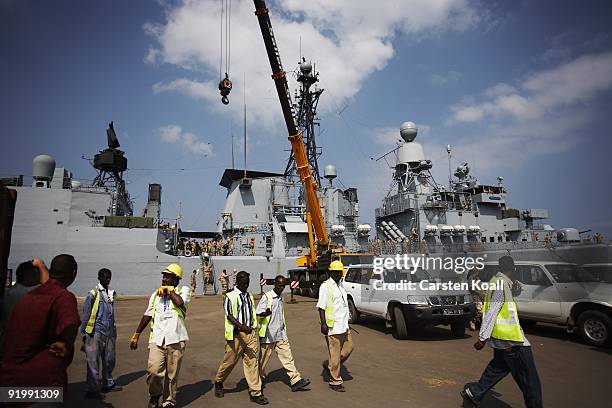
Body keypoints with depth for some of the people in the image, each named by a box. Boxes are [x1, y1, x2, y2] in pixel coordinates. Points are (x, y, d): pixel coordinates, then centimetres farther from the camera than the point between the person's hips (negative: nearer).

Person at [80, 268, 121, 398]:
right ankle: (92, 390, 13)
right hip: (96, 332, -6)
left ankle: (108, 384, 30)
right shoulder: (93, 294, -9)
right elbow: (85, 314, -5)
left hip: (110, 332, 6)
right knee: (93, 361, 3)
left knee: (109, 360, 15)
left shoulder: (111, 293, 9)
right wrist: (84, 334, -3)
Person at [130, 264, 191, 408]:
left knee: (172, 374, 6)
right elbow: (147, 316, 23)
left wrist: (169, 289, -6)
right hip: (157, 339, 3)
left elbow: (180, 302, -21)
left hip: (175, 339, -3)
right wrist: (136, 335, 25)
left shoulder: (183, 290, 2)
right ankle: (154, 396, 19)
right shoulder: (156, 295, 16)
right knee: (154, 371, -10)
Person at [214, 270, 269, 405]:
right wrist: (241, 326, -30)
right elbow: (229, 316, -16)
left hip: (251, 333, 5)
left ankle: (255, 392, 10)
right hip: (236, 334, -5)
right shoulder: (230, 296, -7)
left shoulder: (250, 296, 13)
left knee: (253, 361, 3)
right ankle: (218, 382, 36)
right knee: (230, 360, 9)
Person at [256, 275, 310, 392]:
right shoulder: (267, 297, -11)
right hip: (268, 334, -6)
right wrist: (266, 313, -39)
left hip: (281, 334, 6)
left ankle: (296, 380, 0)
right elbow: (258, 313, -18)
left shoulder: (280, 297, 12)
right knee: (264, 359, 8)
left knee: (287, 356, 0)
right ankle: (259, 379, 28)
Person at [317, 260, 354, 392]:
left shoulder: (340, 286, 15)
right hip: (332, 326, -8)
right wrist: (323, 323, -21)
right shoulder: (326, 286, -11)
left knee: (349, 347, 14)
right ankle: (335, 381, 14)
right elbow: (321, 306, -15)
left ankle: (330, 366, 30)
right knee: (335, 353, 0)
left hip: (343, 325, 8)